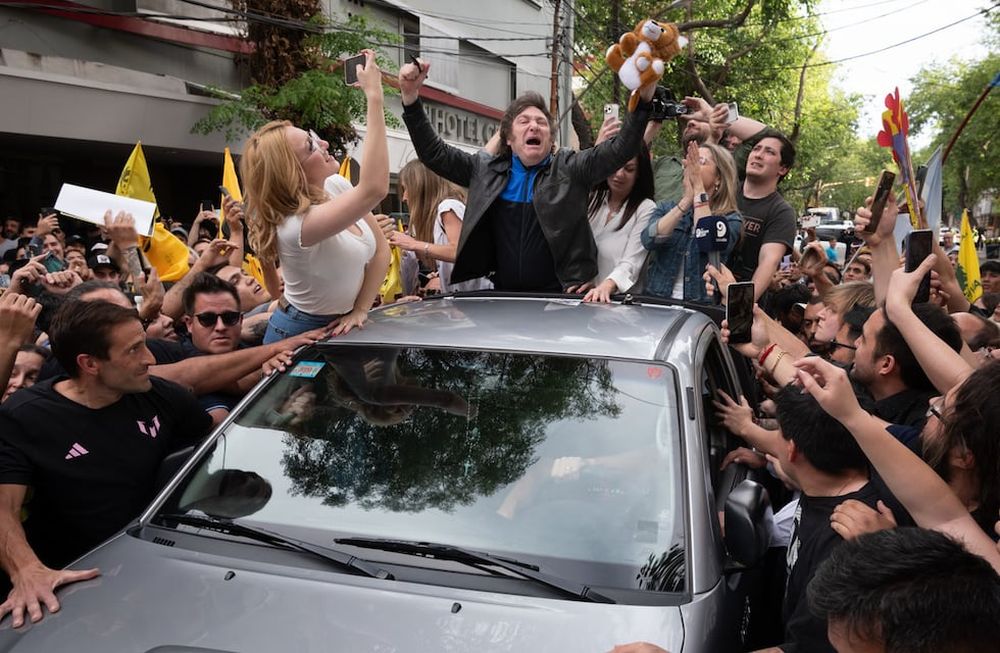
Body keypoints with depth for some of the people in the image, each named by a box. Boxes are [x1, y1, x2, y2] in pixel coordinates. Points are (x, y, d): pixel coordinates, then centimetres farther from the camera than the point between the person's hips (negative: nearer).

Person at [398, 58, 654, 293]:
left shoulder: (570, 168, 3)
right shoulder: (486, 169, 8)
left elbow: (621, 148, -6)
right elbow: (435, 153, 8)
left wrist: (643, 97, -19)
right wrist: (411, 97, -2)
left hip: (560, 295, -2)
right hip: (502, 295, 2)